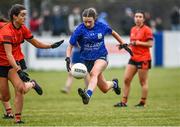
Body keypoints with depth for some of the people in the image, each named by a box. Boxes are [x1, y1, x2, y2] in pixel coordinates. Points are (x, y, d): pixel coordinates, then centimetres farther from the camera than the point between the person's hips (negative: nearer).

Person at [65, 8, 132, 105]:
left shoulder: (101, 26, -7)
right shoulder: (80, 30, -12)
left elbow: (113, 33, 14)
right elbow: (70, 46, -7)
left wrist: (123, 44, 19)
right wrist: (68, 58, -24)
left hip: (101, 57, -1)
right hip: (88, 59, 1)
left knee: (94, 73, -36)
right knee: (104, 88, 8)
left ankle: (88, 95, -56)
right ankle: (113, 83, 43)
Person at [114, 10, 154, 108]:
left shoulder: (147, 30, -9)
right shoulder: (133, 29, 14)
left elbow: (150, 44, -15)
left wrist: (138, 43, -17)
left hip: (143, 59, -8)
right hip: (133, 58, 8)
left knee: (143, 81, 0)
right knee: (126, 79, 2)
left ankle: (142, 103, 7)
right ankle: (124, 102, 5)